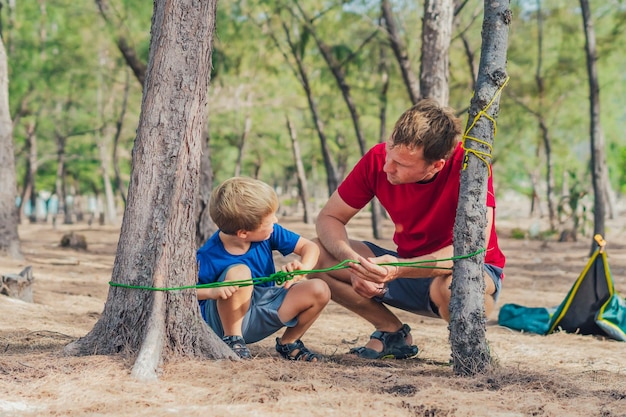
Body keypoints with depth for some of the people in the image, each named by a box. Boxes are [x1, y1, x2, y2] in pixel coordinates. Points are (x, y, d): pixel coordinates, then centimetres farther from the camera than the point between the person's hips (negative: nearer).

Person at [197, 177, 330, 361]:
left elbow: (309, 247, -4)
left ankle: (288, 343, 10)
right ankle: (232, 339, -15)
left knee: (319, 291, -13)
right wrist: (211, 291, -42)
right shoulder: (208, 256, -25)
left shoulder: (270, 233, -10)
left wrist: (303, 268, -26)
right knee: (239, 271, -35)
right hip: (225, 319, -5)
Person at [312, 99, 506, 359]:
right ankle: (392, 333, 4)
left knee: (452, 284, -41)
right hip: (409, 267, 5)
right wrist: (354, 262, -28)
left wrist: (400, 268, -47)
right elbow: (328, 218, -7)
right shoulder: (378, 159, -15)